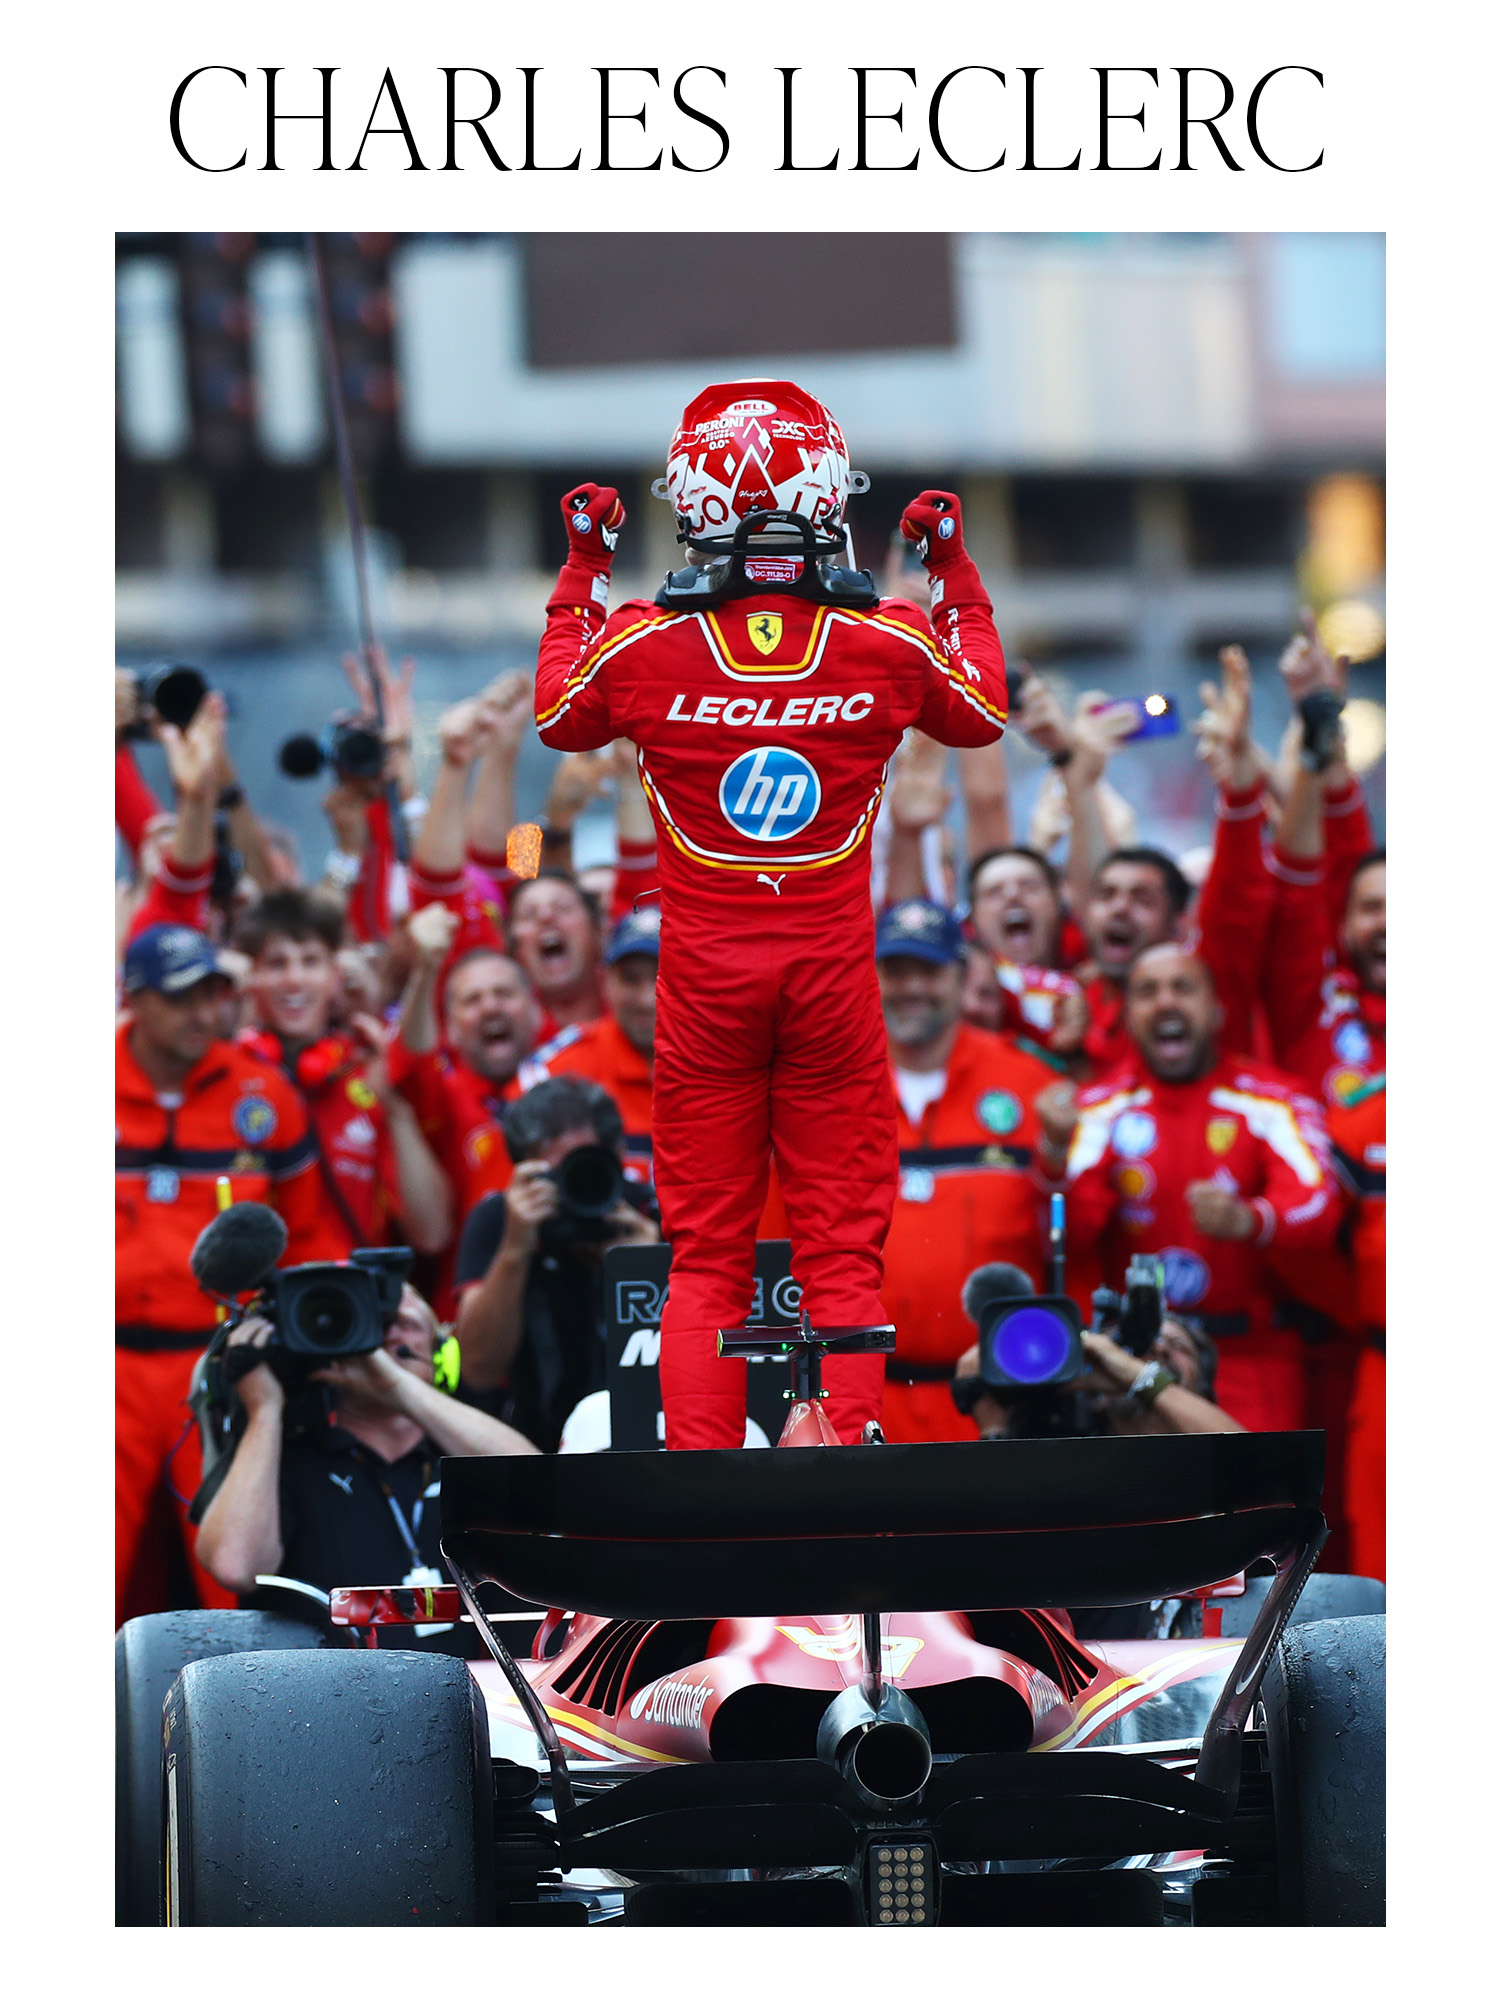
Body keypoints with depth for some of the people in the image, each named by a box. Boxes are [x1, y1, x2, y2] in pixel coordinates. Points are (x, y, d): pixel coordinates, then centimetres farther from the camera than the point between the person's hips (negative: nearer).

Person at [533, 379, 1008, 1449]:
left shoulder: (644, 645, -10)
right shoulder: (891, 642, -9)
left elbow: (557, 716, 13)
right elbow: (984, 712, 14)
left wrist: (583, 570, 21)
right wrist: (955, 571, 23)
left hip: (704, 982, 0)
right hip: (833, 975, 0)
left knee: (707, 1258, 8)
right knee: (843, 1252, 6)